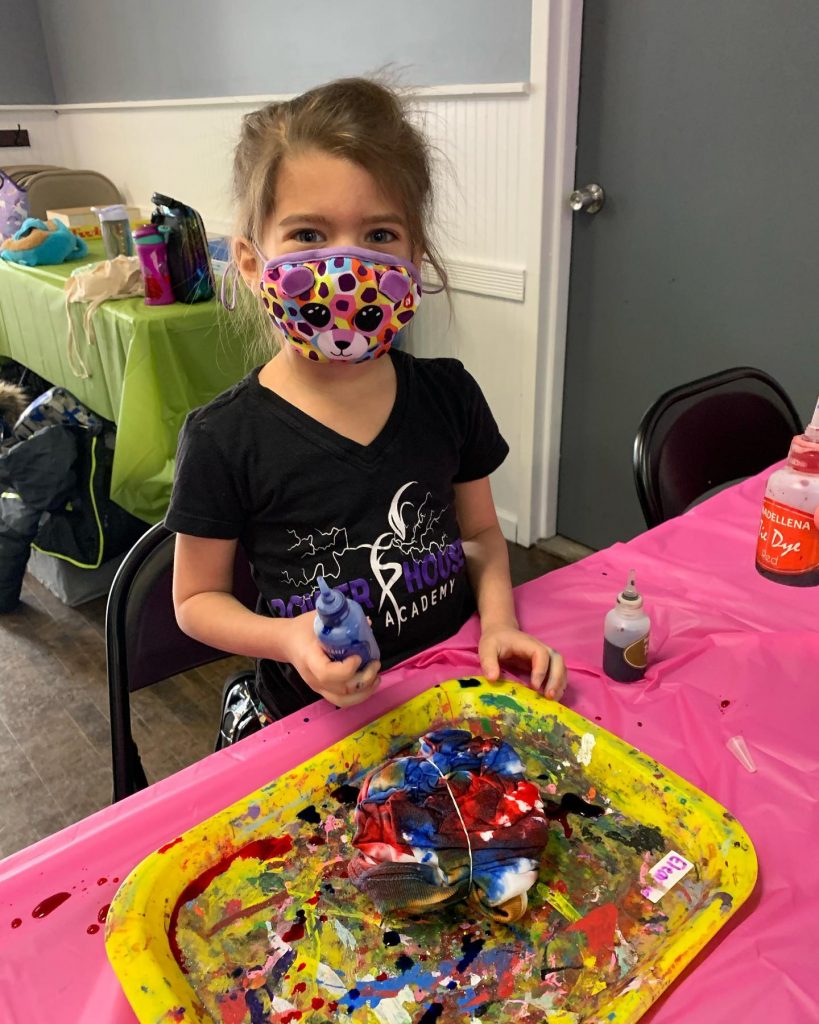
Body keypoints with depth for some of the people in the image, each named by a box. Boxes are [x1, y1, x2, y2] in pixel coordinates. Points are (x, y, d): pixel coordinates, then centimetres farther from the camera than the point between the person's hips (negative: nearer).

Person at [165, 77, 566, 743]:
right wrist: (288, 638, -19)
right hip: (312, 717, -2)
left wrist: (499, 624, -6)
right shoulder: (224, 438, -13)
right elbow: (196, 598, -2)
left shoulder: (447, 394, -3)